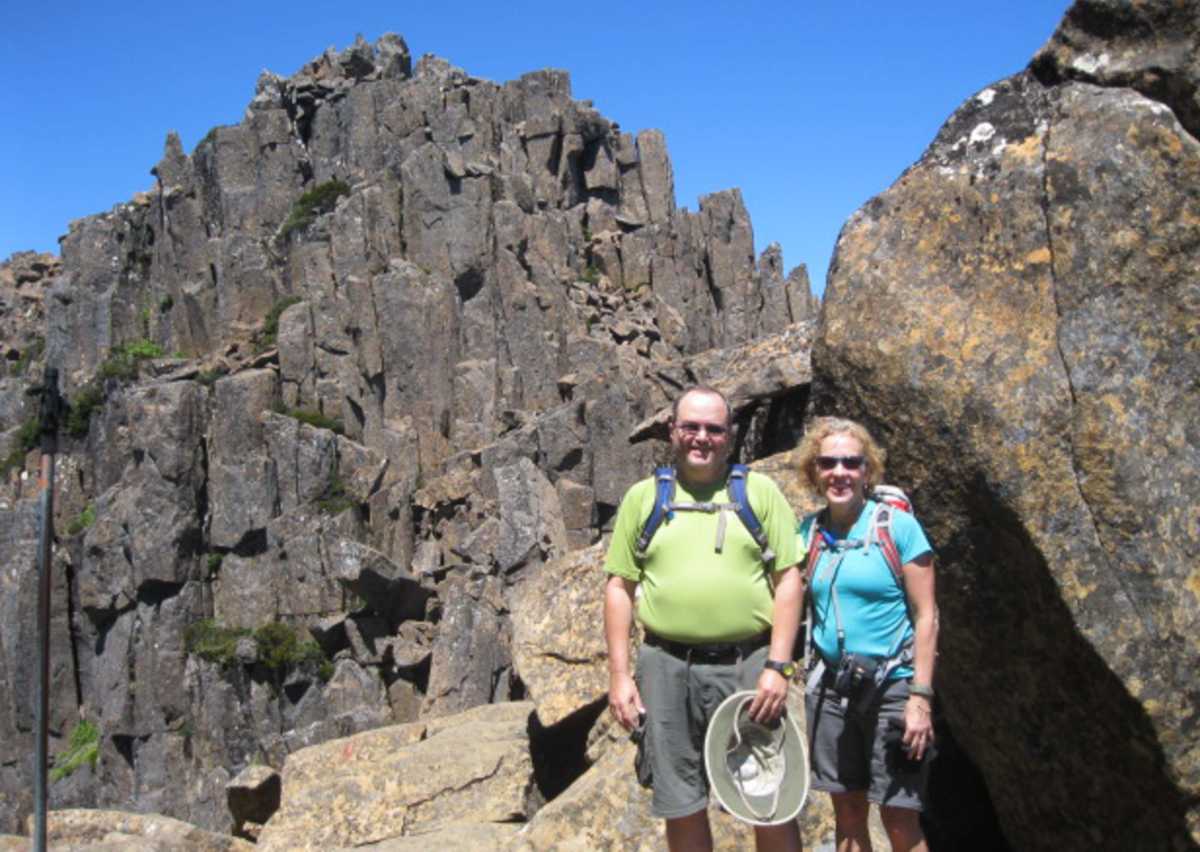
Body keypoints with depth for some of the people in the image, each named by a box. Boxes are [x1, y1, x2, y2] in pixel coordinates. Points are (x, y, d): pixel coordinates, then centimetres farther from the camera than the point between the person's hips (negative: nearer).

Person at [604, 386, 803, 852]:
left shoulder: (760, 491, 4)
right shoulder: (643, 497, 7)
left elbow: (788, 580, 1)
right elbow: (619, 587, 7)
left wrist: (778, 666, -9)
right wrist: (618, 674, 0)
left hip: (747, 666, -1)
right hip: (667, 668, 1)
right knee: (681, 809, 11)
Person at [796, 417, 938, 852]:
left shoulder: (898, 526, -7)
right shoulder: (808, 532, 4)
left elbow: (926, 615, -7)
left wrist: (921, 697, -13)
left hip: (891, 686, -4)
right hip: (830, 687, 4)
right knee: (848, 814, 11)